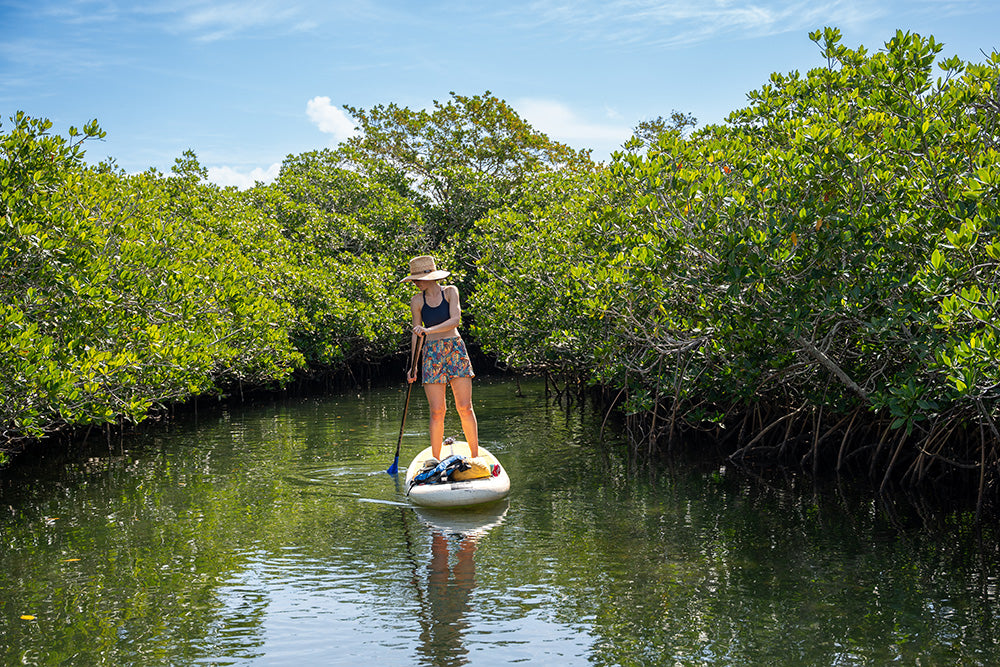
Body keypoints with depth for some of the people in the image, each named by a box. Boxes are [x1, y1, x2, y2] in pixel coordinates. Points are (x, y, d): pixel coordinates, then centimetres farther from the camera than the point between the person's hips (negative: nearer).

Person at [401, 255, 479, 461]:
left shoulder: (450, 291, 1)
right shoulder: (417, 301, 4)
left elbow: (455, 320, -12)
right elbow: (416, 334, 7)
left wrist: (429, 330, -25)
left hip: (456, 349, 0)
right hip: (432, 353, 0)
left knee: (465, 408, -2)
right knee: (437, 411, -5)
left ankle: (475, 457, 7)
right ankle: (436, 460, 3)